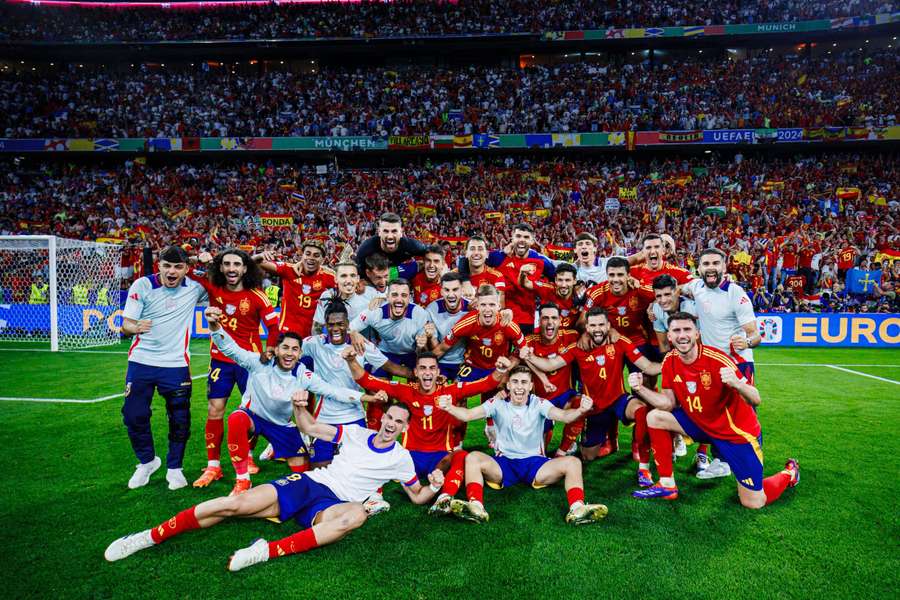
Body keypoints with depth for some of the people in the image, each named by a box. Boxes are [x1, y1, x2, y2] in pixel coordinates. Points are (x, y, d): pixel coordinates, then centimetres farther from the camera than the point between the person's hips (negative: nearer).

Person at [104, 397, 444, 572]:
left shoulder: (401, 458, 9)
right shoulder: (356, 432, 12)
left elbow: (418, 497, 13)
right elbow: (310, 428, 15)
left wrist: (433, 487, -10)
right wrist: (299, 407, -6)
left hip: (332, 502, -2)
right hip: (308, 482, 2)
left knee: (357, 514, -40)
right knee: (235, 505, -18)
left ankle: (271, 551, -44)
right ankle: (150, 536, -6)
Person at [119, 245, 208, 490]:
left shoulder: (194, 288, -1)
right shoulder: (142, 285, -5)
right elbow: (126, 324, -4)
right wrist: (135, 327, -27)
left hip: (176, 364, 0)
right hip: (141, 361, 0)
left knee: (180, 419, 3)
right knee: (134, 415, 2)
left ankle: (174, 467, 23)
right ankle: (147, 461, 28)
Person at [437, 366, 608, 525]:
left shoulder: (539, 404, -3)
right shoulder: (498, 403, -3)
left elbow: (563, 416, -20)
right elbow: (468, 414, -16)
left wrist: (580, 410, -44)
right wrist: (449, 408, -37)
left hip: (535, 462, 1)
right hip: (503, 463, 0)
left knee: (573, 462, -22)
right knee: (473, 457, -28)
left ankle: (577, 508, -33)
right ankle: (476, 506, -40)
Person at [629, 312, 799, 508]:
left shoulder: (716, 359, -27)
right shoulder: (670, 361, -9)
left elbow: (756, 400, -25)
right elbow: (668, 403, -4)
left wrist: (735, 383, -47)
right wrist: (640, 388, -19)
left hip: (736, 432, -5)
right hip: (701, 424, 5)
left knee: (753, 503, -3)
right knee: (655, 417, -8)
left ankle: (789, 473, 30)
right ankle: (667, 485, 3)